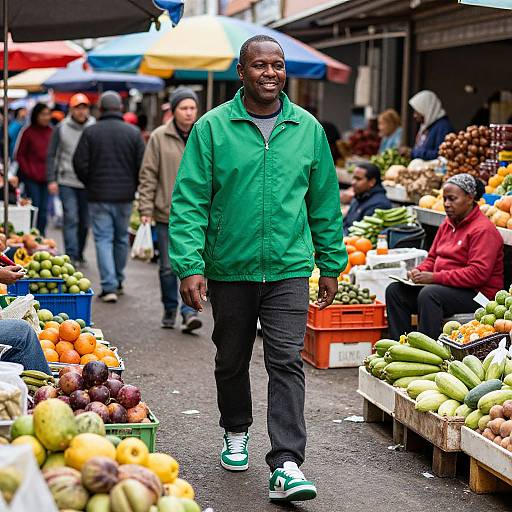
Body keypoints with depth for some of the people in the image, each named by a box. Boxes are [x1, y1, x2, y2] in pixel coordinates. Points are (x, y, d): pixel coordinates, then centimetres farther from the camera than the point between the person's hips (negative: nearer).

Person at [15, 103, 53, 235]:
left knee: (44, 209, 6)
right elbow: (19, 155, 1)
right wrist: (28, 172, -7)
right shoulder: (28, 132, -3)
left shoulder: (51, 132, 8)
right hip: (32, 179, -3)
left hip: (47, 178, 4)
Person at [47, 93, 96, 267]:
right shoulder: (61, 129, 1)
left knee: (85, 221, 10)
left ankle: (79, 254, 25)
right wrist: (51, 180, -3)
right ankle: (72, 256, -9)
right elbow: (52, 155, 4)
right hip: (67, 181, -1)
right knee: (71, 219, -9)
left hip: (88, 183, 1)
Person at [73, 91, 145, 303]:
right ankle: (118, 281, 27)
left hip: (99, 195, -2)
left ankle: (109, 286, -10)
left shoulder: (90, 132, -5)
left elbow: (80, 164, -5)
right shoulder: (133, 132, -2)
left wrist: (90, 184, 11)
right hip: (125, 196, 2)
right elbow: (142, 165, -2)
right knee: (121, 238, 16)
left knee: (103, 239, 0)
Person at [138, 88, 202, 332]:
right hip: (167, 213, 0)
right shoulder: (159, 137, -1)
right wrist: (146, 208, -6)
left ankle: (189, 311, -3)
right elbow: (148, 175, 0)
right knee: (168, 267, 8)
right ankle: (170, 311, 24)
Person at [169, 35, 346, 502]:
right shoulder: (212, 128, -3)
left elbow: (325, 203, 10)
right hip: (229, 270, 0)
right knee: (232, 361, 15)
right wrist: (189, 265, -14)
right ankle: (236, 433, 38)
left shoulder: (308, 129, 5)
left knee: (287, 363, -8)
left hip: (289, 269, 0)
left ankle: (286, 465, -8)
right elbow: (189, 202, -5)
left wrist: (330, 265, 10)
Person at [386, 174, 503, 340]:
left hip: (477, 293, -9)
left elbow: (478, 274, -22)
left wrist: (435, 277, -24)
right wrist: (419, 271, -1)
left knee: (429, 294, -35)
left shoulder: (483, 229, -13)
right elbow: (432, 257, 24)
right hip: (444, 287, 9)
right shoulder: (447, 224, 15)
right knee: (395, 290, -4)